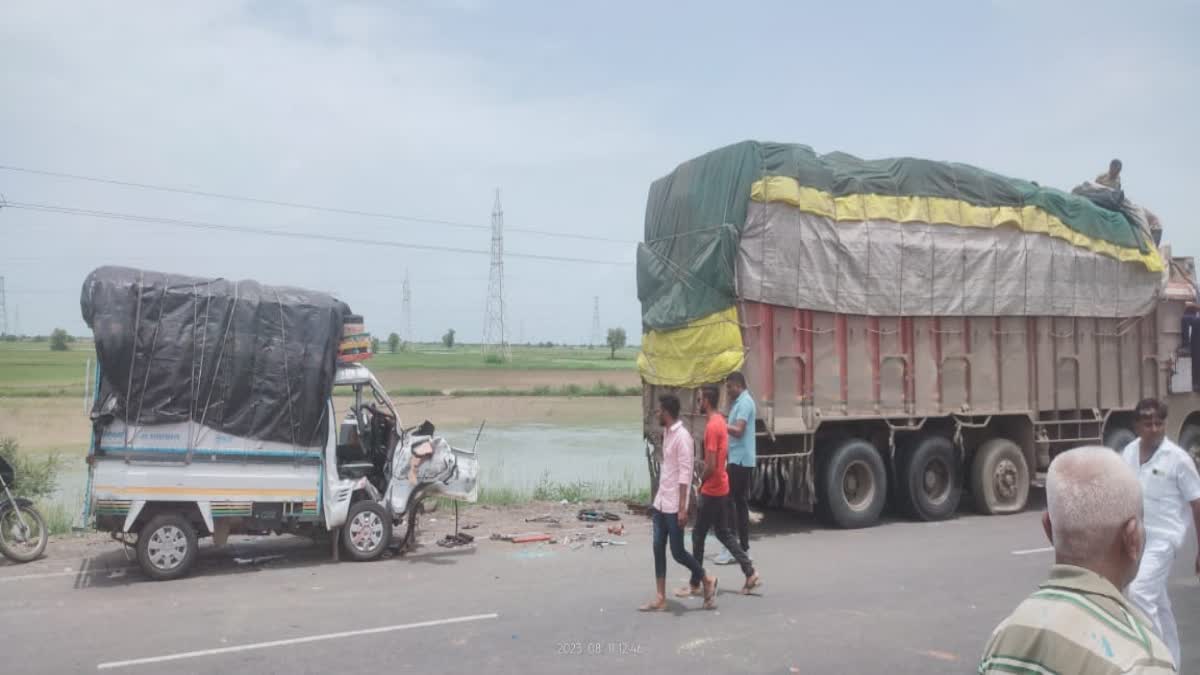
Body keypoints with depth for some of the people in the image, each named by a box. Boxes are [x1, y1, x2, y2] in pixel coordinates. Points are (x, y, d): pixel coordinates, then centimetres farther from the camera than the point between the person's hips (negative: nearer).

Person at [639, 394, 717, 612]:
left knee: (677, 551, -1)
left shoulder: (682, 437, -17)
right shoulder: (666, 433, 11)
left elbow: (685, 474, -20)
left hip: (674, 506, -9)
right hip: (661, 503, 9)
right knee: (658, 549, 7)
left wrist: (682, 507, -22)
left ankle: (707, 581, 20)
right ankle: (660, 599, 11)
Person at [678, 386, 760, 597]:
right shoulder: (720, 422, 9)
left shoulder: (712, 426, -21)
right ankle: (750, 574, 14)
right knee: (724, 533, 15)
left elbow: (711, 465, -24)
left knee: (698, 535, 1)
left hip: (711, 491, -9)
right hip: (722, 488, 9)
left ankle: (695, 585, 10)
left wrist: (700, 483, -9)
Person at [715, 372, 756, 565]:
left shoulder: (744, 403, -13)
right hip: (741, 460, 10)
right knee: (741, 502, 11)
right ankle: (744, 549, 16)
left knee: (729, 501, -9)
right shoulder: (741, 402, 18)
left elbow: (738, 430, -23)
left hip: (740, 460, -10)